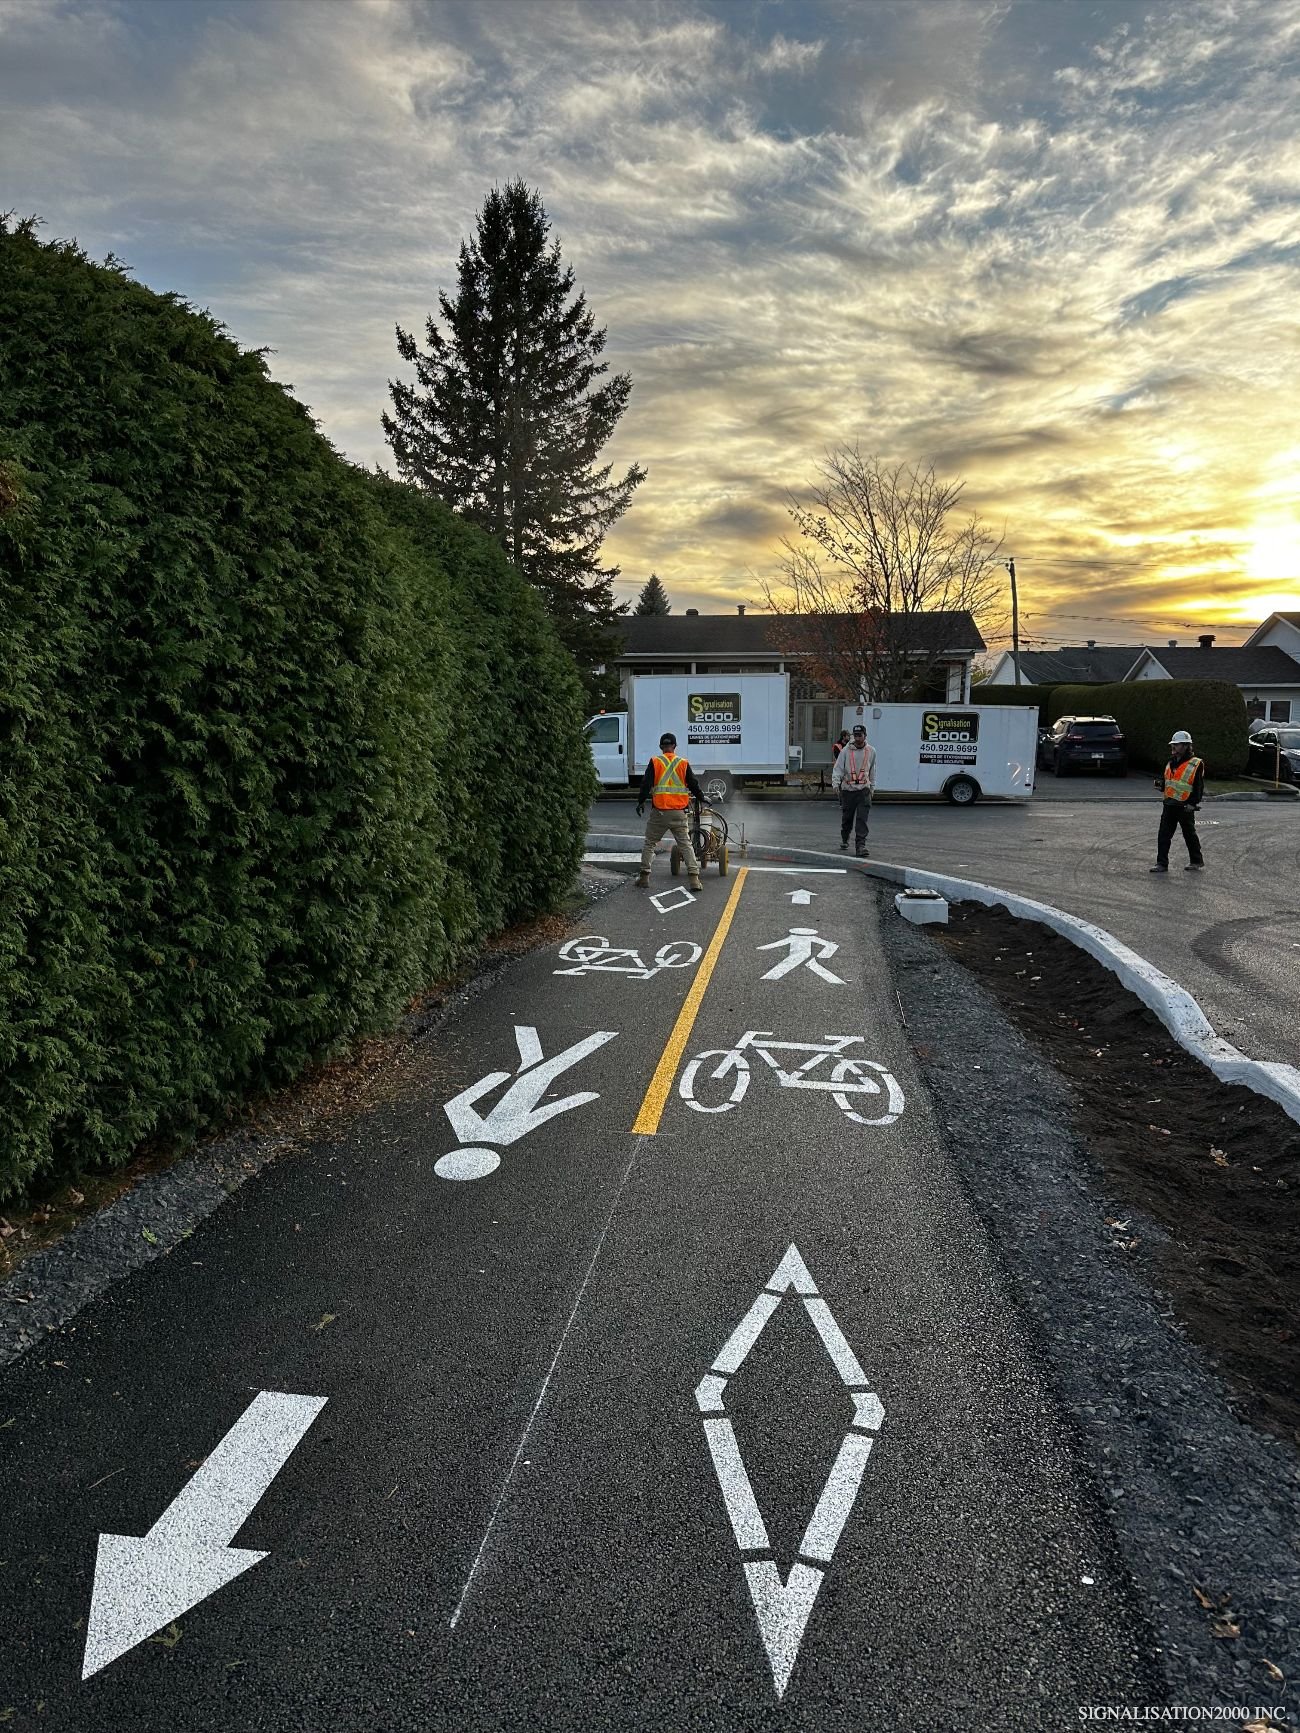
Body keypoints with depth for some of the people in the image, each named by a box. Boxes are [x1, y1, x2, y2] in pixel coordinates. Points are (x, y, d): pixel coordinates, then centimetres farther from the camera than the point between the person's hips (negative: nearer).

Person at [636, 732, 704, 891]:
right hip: (679, 812, 1)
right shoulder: (683, 763, 4)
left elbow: (646, 784, -3)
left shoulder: (654, 762, -1)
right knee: (686, 844, 4)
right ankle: (694, 879, -4)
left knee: (649, 843, 13)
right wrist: (702, 798, 25)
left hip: (659, 812, -1)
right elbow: (693, 785, 9)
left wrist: (641, 802, 9)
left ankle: (644, 876, 12)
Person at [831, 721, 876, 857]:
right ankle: (844, 840, 34)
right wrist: (835, 783, -20)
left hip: (864, 790, 0)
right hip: (847, 789, 0)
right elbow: (838, 768, -5)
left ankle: (861, 845, -12)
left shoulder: (871, 751, 6)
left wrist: (872, 787, 20)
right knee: (846, 818, 10)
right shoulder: (846, 751, -2)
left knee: (862, 819, -11)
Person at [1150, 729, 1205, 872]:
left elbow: (1199, 787, -10)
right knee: (1164, 835, 0)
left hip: (1185, 807, -6)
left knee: (1189, 835, 7)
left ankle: (1197, 861, 22)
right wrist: (1161, 783, 1)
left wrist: (1192, 804, -18)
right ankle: (1162, 863, 3)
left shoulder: (1196, 764, -8)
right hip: (1169, 805, 6)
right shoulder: (1171, 763, 13)